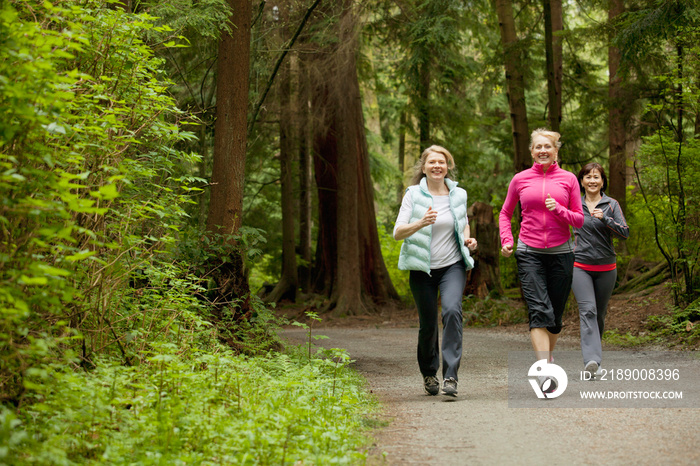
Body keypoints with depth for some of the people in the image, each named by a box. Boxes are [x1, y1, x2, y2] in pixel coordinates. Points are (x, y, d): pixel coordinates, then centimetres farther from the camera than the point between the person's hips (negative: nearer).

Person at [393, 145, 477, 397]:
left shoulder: (458, 195, 5)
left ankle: (451, 376, -21)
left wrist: (468, 239, 2)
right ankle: (429, 374, 33)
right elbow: (398, 232, -12)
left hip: (453, 265, 1)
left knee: (452, 310, -24)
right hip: (422, 268, -1)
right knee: (428, 324, 5)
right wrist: (421, 223, -31)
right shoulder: (413, 195, -4)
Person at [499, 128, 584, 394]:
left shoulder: (568, 179, 6)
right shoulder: (520, 179, 6)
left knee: (556, 313, 8)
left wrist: (559, 210, -13)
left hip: (560, 252, 1)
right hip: (529, 253, -1)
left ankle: (548, 355, 33)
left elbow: (579, 220, 7)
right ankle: (545, 372, -22)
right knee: (539, 310, -16)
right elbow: (505, 213, 17)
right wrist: (507, 240, 0)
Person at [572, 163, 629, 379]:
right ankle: (591, 360, -29)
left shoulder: (611, 205, 2)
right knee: (588, 310, -18)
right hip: (580, 266, -1)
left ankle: (593, 352, 30)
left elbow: (625, 233, -8)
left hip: (606, 268, 1)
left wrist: (604, 219, -21)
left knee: (600, 314, 10)